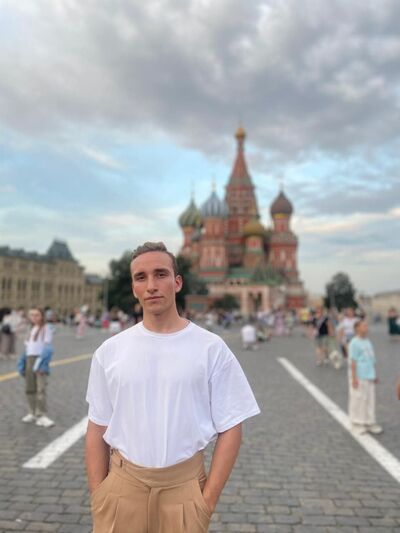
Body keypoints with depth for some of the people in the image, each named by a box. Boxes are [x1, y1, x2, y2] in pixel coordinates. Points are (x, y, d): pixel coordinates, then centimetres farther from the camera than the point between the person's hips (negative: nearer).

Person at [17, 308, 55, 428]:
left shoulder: (46, 328, -4)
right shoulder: (32, 329, 18)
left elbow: (47, 347, -11)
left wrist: (43, 362, -21)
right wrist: (22, 362, 14)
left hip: (40, 359, -7)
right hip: (29, 359, 7)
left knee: (41, 389, -14)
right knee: (29, 389, 11)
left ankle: (42, 416, -11)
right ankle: (33, 413, 24)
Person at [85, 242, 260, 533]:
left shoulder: (211, 348, -9)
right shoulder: (110, 351, -2)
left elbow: (230, 428, -6)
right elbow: (97, 429, 4)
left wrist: (208, 500, -8)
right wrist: (97, 497, 0)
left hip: (184, 484, -1)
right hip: (122, 482, 2)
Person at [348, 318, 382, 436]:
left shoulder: (368, 342, 10)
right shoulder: (354, 343, -13)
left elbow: (373, 360, 17)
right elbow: (353, 362, -14)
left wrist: (375, 375, 19)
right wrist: (354, 378, -16)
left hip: (369, 377, 7)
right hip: (359, 378, -7)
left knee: (370, 400, 12)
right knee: (358, 400, 2)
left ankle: (370, 423, 23)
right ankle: (357, 424, 15)